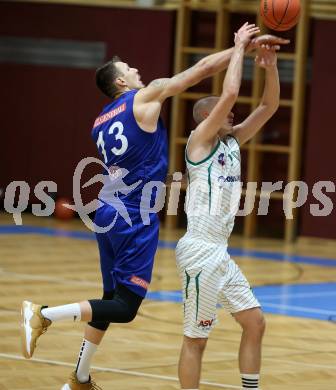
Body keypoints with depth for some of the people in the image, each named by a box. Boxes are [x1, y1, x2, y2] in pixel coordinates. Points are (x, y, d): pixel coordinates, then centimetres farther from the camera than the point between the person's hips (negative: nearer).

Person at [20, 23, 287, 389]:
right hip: (134, 218, -8)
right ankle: (44, 314, -17)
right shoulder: (146, 97, -6)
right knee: (125, 307, -7)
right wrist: (246, 44, 2)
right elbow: (203, 68, -4)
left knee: (112, 300, 17)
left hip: (108, 212, 8)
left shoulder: (101, 122, 14)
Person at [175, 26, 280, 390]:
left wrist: (270, 65, -3)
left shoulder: (232, 141, 13)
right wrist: (239, 48, -12)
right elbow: (230, 93, -21)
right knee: (196, 338, -3)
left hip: (221, 254, 9)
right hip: (199, 251, -9)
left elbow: (269, 105, 11)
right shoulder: (200, 140, -8)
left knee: (255, 323, 10)